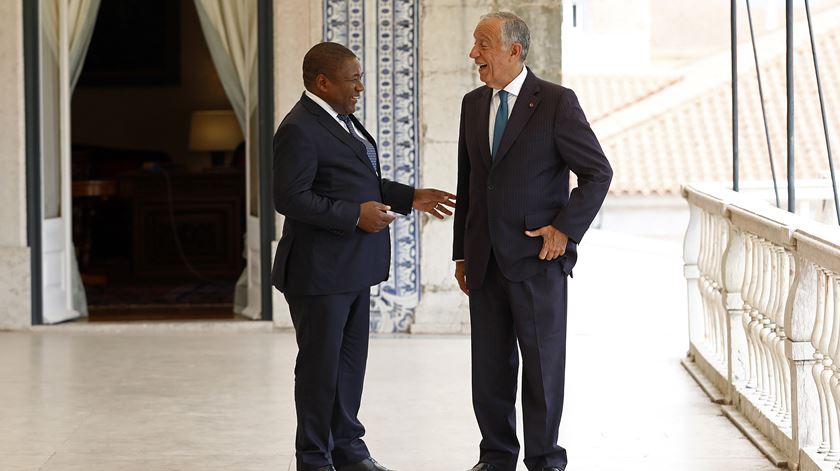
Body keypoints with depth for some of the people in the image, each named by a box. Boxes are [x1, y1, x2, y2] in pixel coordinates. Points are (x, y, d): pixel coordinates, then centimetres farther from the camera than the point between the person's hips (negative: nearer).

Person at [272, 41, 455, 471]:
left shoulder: (342, 120, 13)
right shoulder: (300, 130, -17)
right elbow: (289, 198, -23)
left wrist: (410, 198, 13)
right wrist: (355, 215, -22)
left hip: (353, 267, 9)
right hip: (318, 270, -9)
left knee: (351, 359, 14)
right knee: (320, 364, 1)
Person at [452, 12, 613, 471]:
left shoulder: (556, 102, -7)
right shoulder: (473, 104, 11)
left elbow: (598, 172, -6)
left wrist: (566, 228, -12)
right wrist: (462, 252, 15)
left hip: (536, 257, -5)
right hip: (485, 259, 5)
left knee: (543, 362, 2)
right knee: (489, 364, 9)